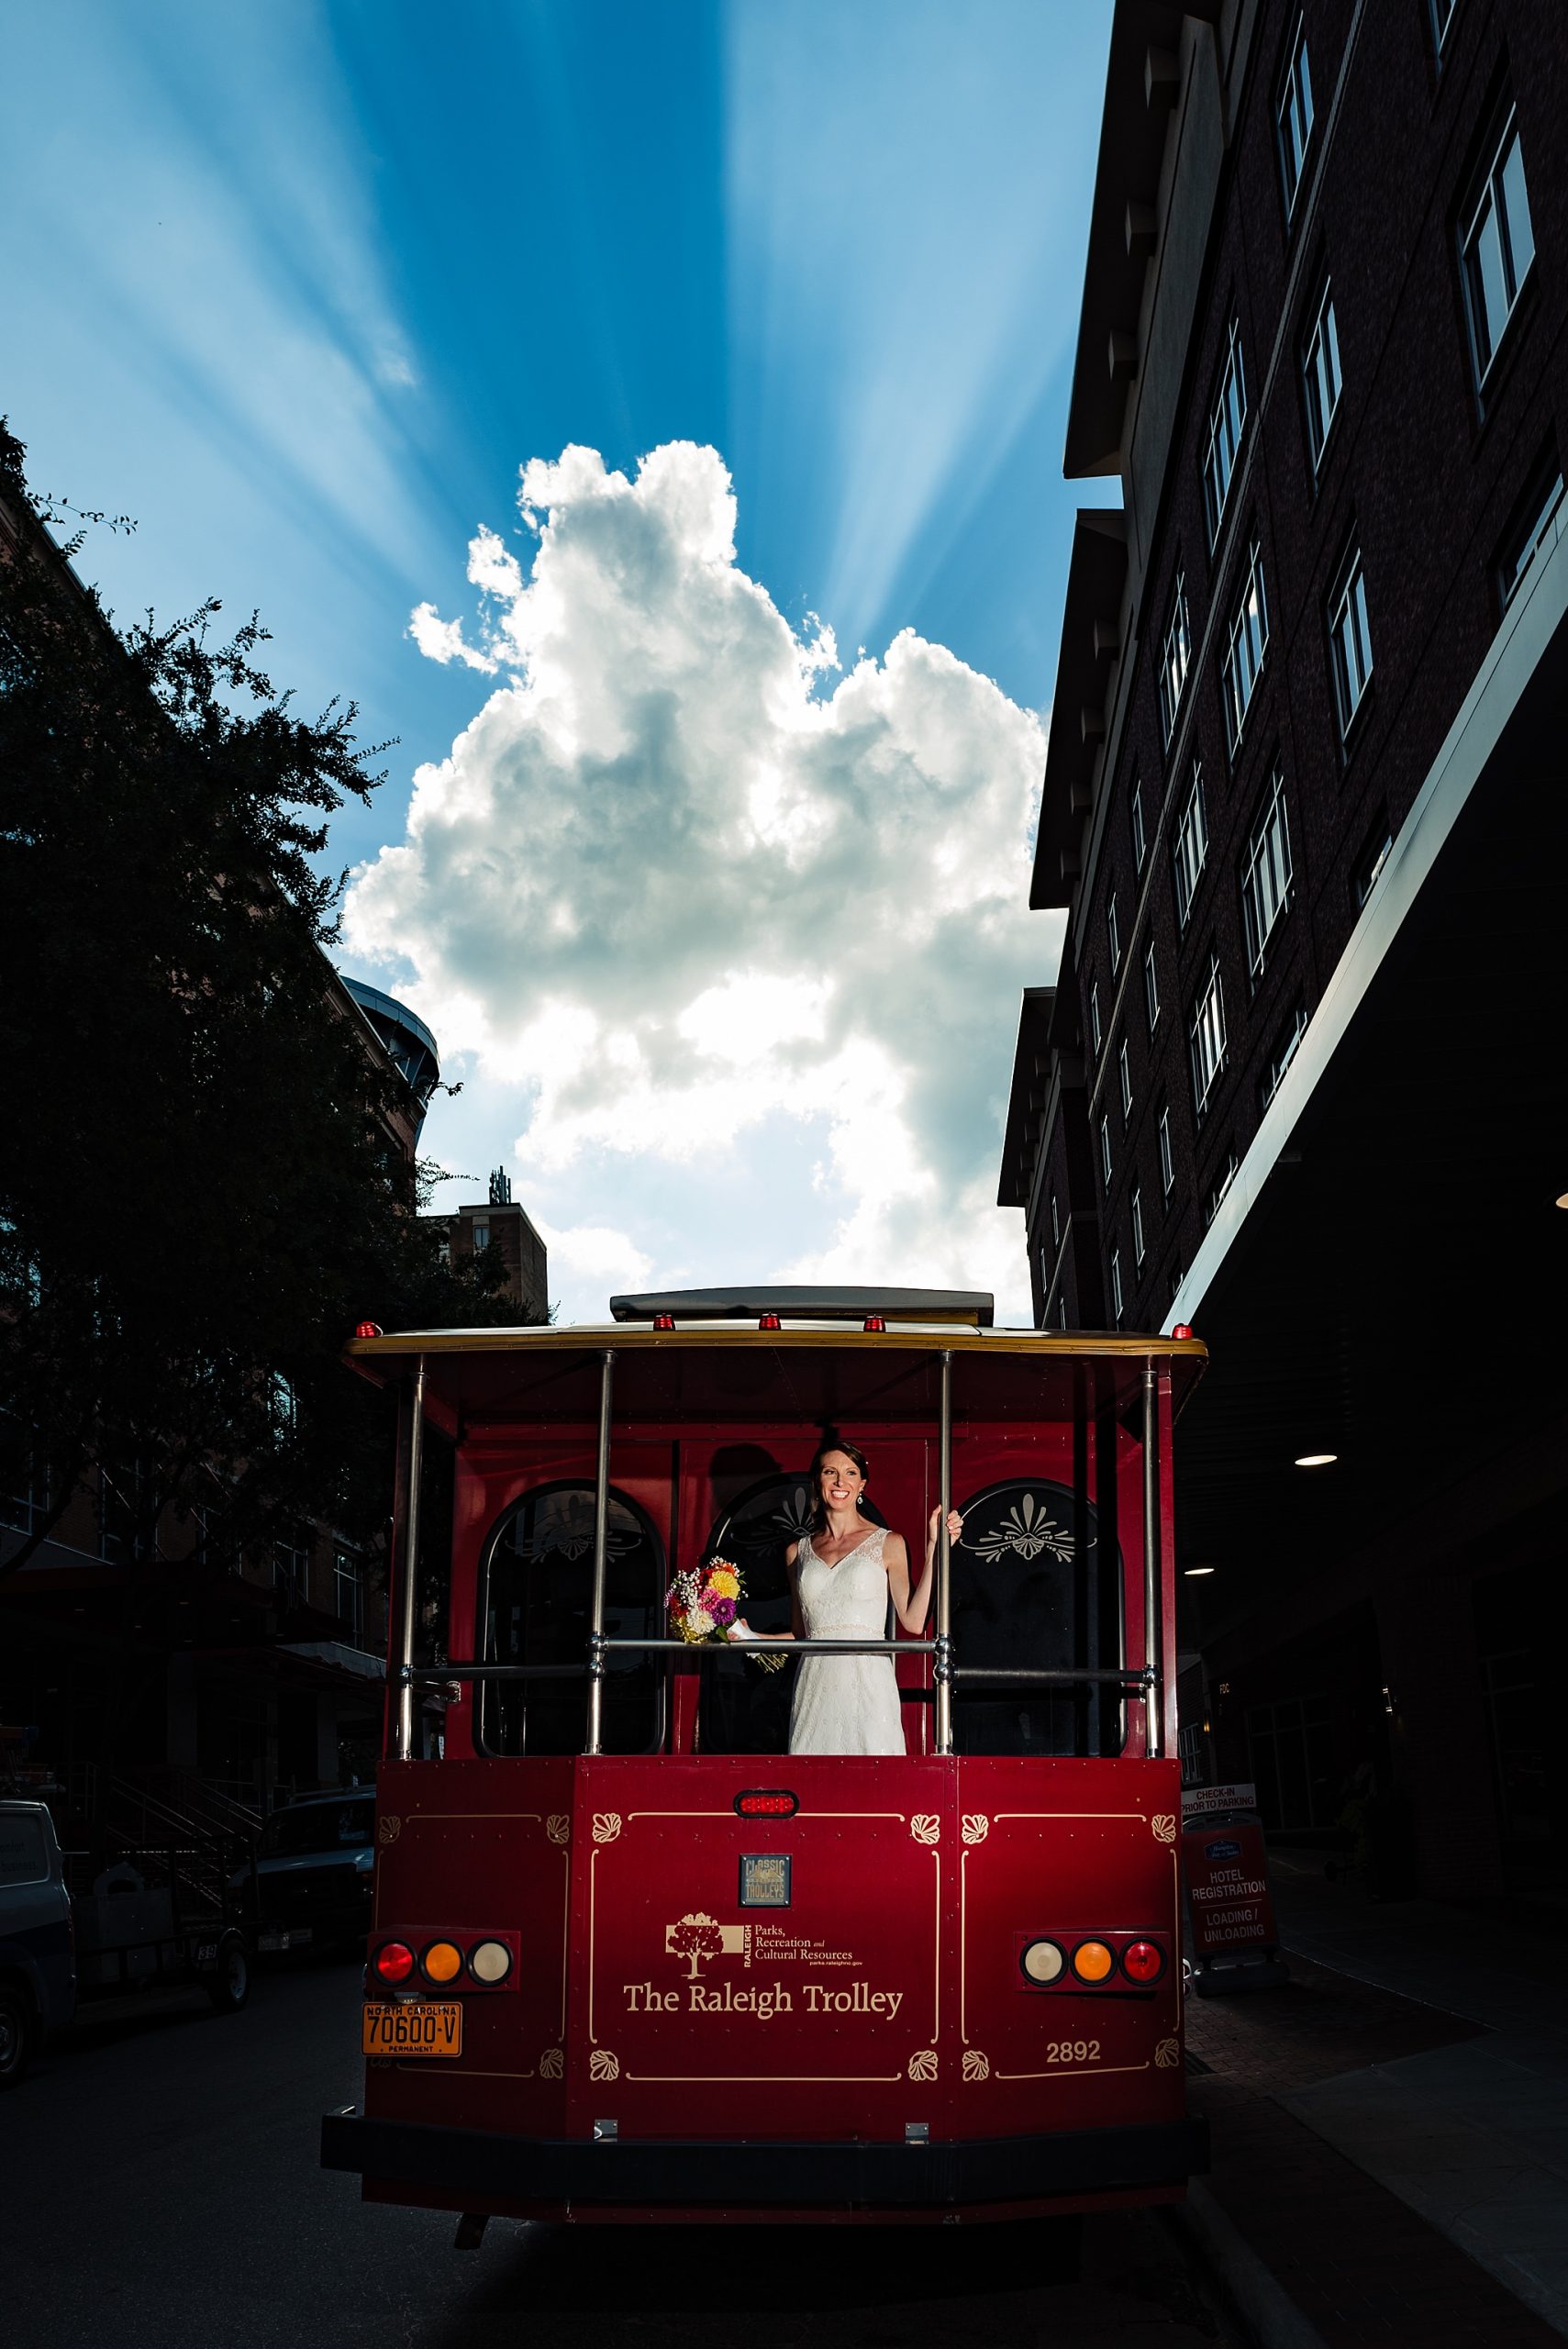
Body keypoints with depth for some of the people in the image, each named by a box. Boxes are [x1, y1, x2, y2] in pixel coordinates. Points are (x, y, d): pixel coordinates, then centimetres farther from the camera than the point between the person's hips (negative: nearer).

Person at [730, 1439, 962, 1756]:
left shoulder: (888, 1543, 5)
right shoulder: (798, 1551, 13)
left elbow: (913, 1621, -5)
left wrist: (934, 1549, -6)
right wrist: (750, 1636, 5)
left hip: (868, 1685, -2)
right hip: (815, 1688, 2)